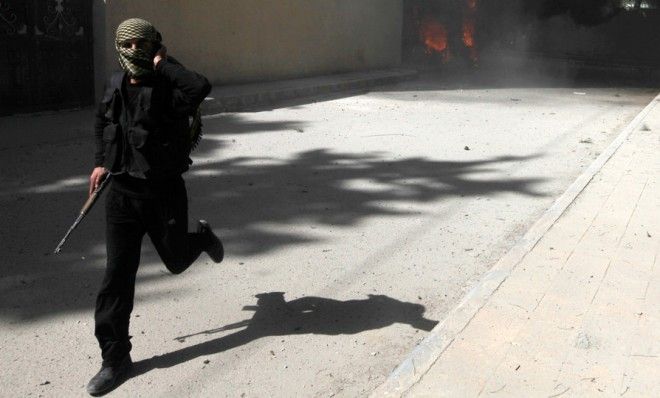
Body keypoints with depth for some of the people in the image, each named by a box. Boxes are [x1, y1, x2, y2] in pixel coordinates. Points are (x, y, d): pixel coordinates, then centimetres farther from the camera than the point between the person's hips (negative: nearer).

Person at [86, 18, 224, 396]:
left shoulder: (168, 89, -14)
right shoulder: (115, 86, 4)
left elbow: (200, 86, -39)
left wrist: (163, 64, -25)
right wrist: (102, 161, 21)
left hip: (165, 192, -4)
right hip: (122, 192, 4)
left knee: (176, 260, 14)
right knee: (117, 275, 1)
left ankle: (202, 236, 51)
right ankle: (116, 357, 11)